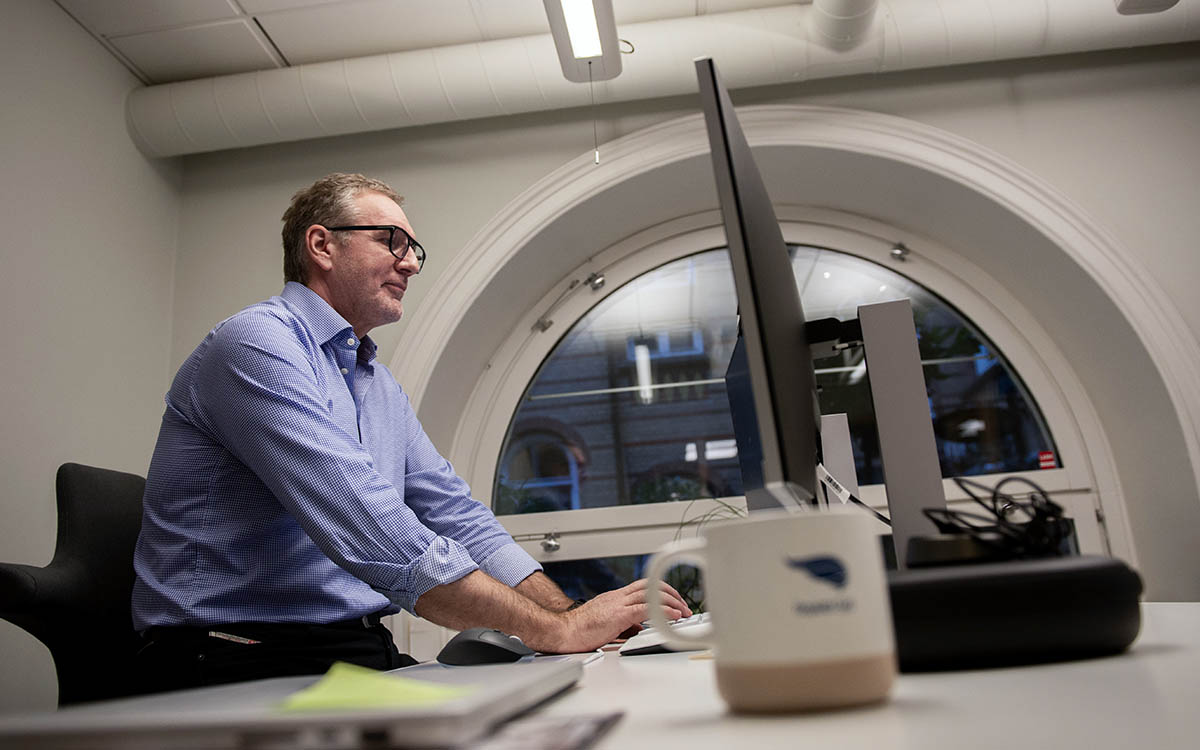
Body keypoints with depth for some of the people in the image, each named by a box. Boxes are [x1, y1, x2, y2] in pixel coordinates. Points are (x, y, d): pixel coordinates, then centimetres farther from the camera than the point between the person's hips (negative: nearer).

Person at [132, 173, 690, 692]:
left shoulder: (383, 389, 16)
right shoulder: (257, 345, -14)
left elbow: (460, 519, 12)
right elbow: (372, 532, -24)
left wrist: (577, 615, -2)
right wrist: (558, 631, -22)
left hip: (361, 653, 8)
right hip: (248, 662, -7)